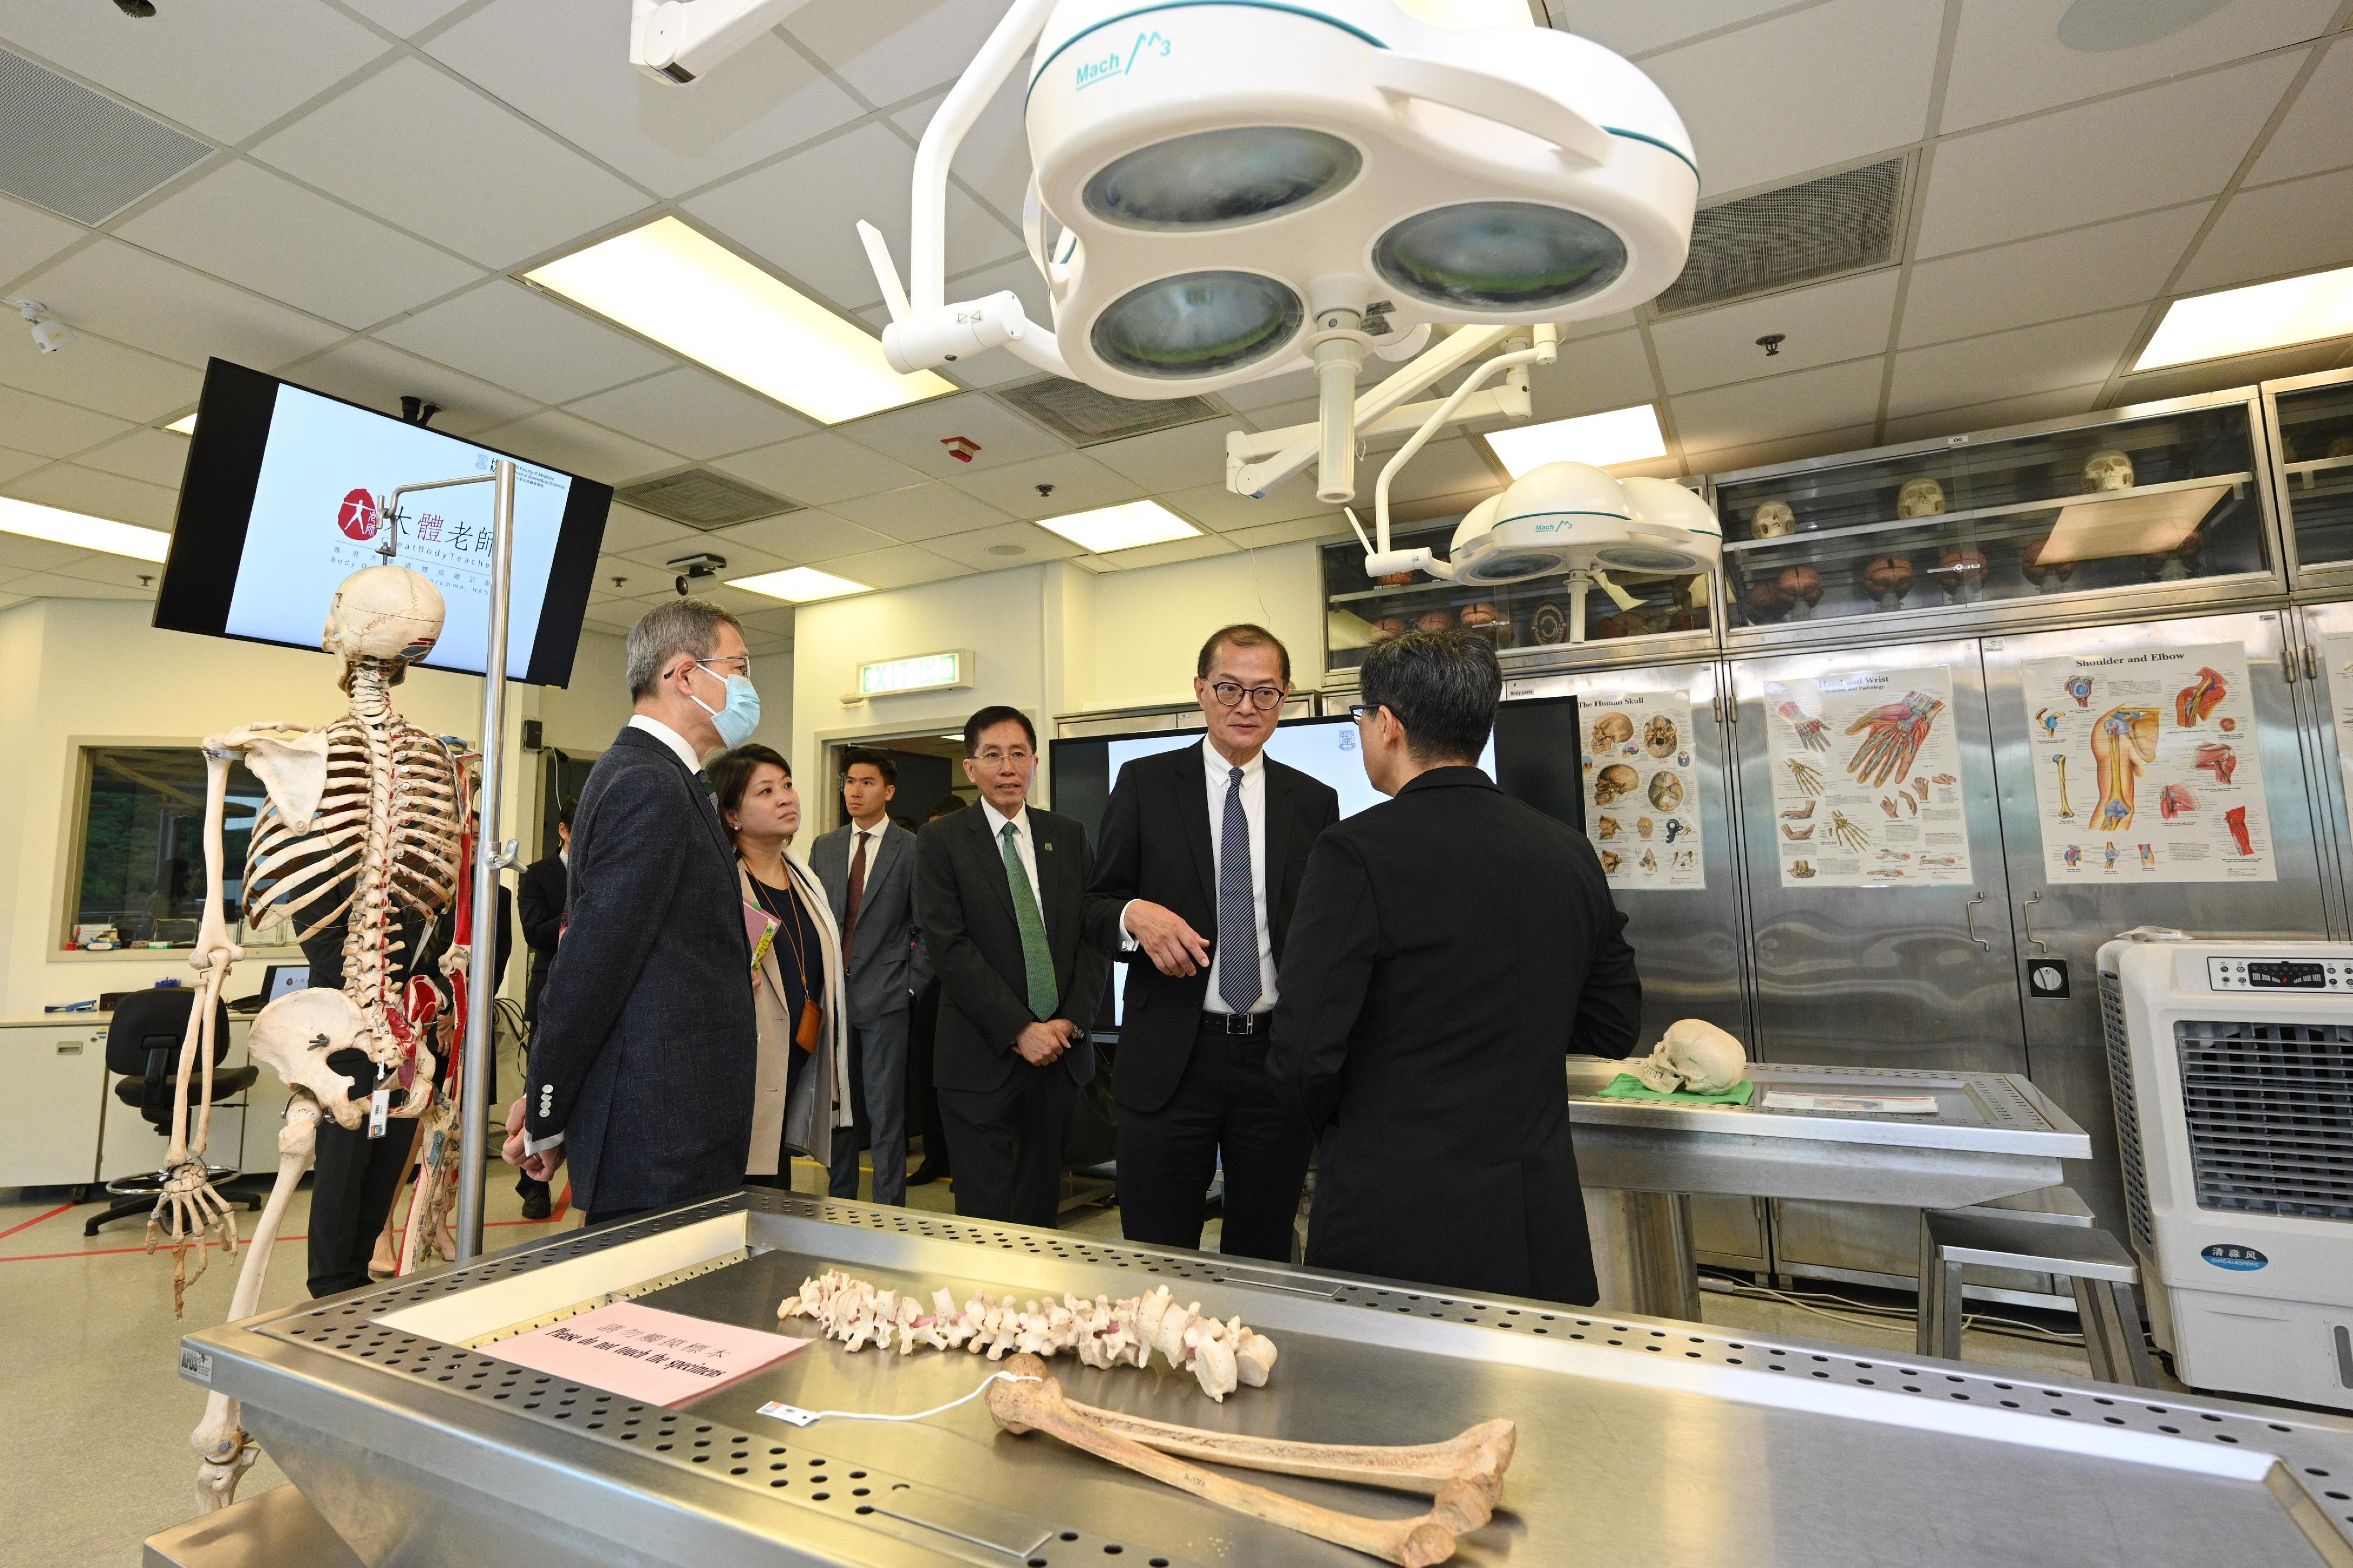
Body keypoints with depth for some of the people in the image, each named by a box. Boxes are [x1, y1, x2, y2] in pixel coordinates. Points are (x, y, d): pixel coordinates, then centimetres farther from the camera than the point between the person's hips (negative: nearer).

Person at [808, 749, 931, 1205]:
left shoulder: (913, 849, -4)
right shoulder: (823, 848, 11)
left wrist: (913, 983, -7)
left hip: (885, 997, -4)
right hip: (832, 996, 4)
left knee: (885, 1113, 2)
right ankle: (838, 1202, 26)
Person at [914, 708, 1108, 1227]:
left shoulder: (1069, 837, 9)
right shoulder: (941, 842, -3)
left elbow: (1091, 934, 7)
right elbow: (949, 947, -11)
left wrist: (1072, 1021, -6)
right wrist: (1020, 1030, -15)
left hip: (1060, 1050, 4)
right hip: (983, 1058, -3)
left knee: (1042, 1207, 13)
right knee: (988, 1218, 1)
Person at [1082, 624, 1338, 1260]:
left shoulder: (1315, 801, 6)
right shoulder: (1144, 783, 1)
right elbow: (1096, 907, 3)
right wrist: (1134, 915, -20)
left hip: (1278, 1057, 2)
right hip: (1169, 1057, -2)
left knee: (1263, 1259, 17)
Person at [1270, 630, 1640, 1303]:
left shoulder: (1356, 851, -18)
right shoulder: (1570, 851, 0)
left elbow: (1305, 1051, -20)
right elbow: (1616, 1025, 9)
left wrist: (1335, 1123, 1)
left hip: (1399, 1231, -5)